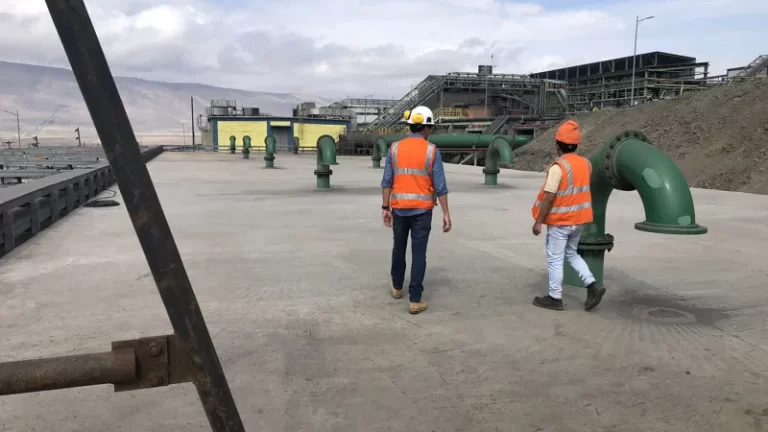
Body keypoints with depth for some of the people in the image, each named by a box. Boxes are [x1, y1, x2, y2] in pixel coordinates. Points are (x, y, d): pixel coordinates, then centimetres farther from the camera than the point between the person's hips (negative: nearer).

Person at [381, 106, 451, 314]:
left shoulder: (395, 148, 0)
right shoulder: (432, 150, -6)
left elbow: (387, 181, -1)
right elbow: (440, 186, -8)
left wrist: (385, 208, 5)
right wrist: (446, 214, -3)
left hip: (399, 208, 3)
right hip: (422, 209, -3)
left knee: (399, 247, 21)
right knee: (419, 253, 0)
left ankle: (397, 287, 37)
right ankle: (415, 300, 0)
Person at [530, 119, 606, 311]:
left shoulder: (558, 167, -20)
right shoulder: (585, 163, 2)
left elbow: (549, 198, -21)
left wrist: (538, 222, -15)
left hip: (560, 221, -7)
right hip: (578, 219, 7)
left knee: (555, 259, 5)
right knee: (571, 254, 22)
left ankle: (555, 298, 14)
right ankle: (592, 285, 10)